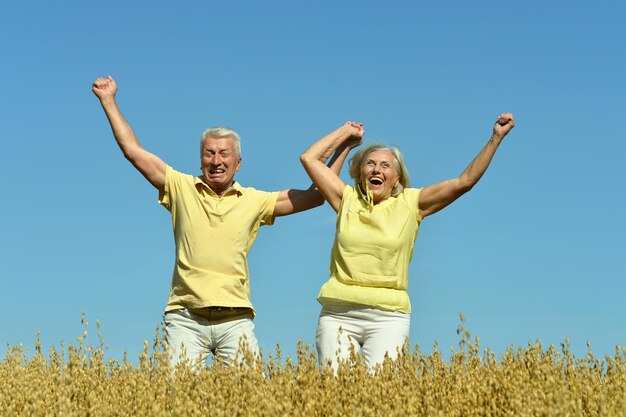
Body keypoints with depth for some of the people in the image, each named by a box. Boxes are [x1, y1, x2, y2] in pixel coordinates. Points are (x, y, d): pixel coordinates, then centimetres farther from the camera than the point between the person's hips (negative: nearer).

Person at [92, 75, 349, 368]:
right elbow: (133, 151, 10)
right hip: (186, 318, -1)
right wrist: (109, 101, 11)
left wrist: (344, 147, 13)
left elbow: (315, 196, 14)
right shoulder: (181, 188, 9)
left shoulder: (254, 201, 12)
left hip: (235, 319, 1)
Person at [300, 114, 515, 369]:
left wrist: (496, 138, 0)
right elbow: (309, 158, 12)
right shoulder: (347, 200, 11)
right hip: (338, 313, 1)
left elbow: (465, 181, 3)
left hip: (388, 317, -1)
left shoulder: (411, 203, 8)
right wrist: (347, 132, 20)